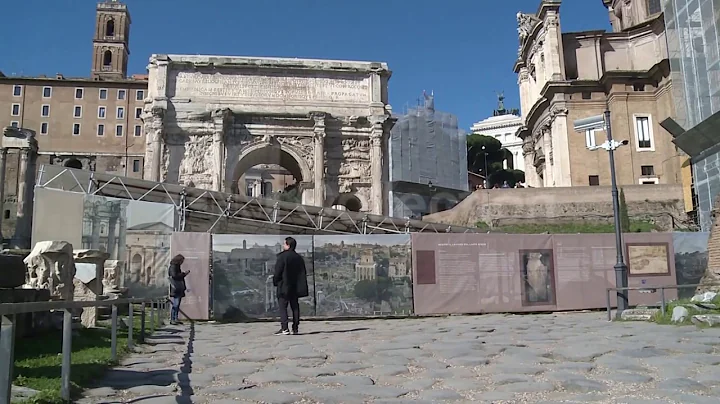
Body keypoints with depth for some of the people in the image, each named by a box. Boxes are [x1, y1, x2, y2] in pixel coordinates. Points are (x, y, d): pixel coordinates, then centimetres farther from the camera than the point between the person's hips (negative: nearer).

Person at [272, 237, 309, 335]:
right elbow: (304, 273, 13)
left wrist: (275, 281, 1)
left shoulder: (282, 257, -11)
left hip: (284, 286, -6)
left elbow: (278, 272, -13)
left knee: (282, 307, -4)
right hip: (295, 287, 6)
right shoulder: (299, 257, 10)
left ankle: (284, 328, -12)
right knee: (295, 307, 9)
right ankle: (295, 328, 9)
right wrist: (301, 286, 17)